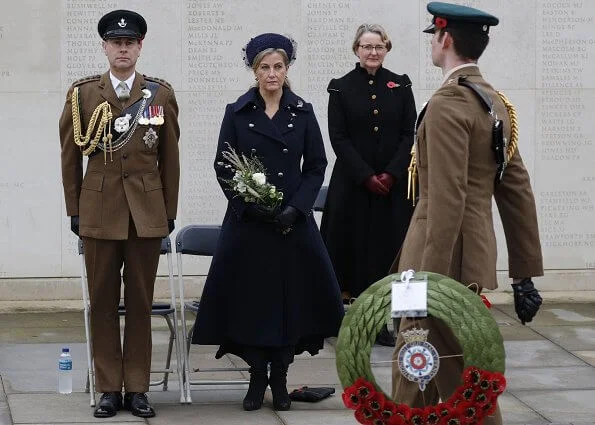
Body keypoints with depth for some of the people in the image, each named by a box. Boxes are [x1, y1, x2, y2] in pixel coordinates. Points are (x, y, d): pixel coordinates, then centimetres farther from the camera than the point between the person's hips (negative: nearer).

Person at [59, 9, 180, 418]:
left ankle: (137, 388, 11)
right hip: (99, 211, 0)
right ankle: (109, 389, 11)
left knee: (141, 302, 5)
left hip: (147, 211, 0)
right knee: (103, 302, 3)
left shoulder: (161, 94, 4)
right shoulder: (83, 94, 3)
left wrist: (170, 211, 4)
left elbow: (170, 158, 6)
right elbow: (71, 156, 6)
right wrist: (74, 210, 4)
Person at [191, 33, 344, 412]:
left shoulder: (302, 112, 4)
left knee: (291, 292, 1)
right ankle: (258, 376, 13)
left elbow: (316, 166, 4)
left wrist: (297, 208, -9)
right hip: (248, 220, 0)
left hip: (293, 220, 1)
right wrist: (249, 204, -12)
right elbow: (223, 167, 1)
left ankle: (280, 379, 14)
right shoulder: (237, 113, 2)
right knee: (249, 293, -1)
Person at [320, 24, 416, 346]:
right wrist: (367, 177, -11)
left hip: (393, 183, 1)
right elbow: (339, 138, -3)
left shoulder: (400, 86, 6)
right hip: (353, 182, -1)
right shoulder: (341, 88, 2)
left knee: (386, 247, 0)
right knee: (354, 244, -2)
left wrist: (391, 174, -10)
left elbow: (409, 135, 2)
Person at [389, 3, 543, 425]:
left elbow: (447, 198, -23)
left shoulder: (448, 104, -16)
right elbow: (518, 193, 12)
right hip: (474, 252, 9)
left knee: (462, 379, -1)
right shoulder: (495, 102, 12)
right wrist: (525, 274, 15)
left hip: (448, 256, -9)